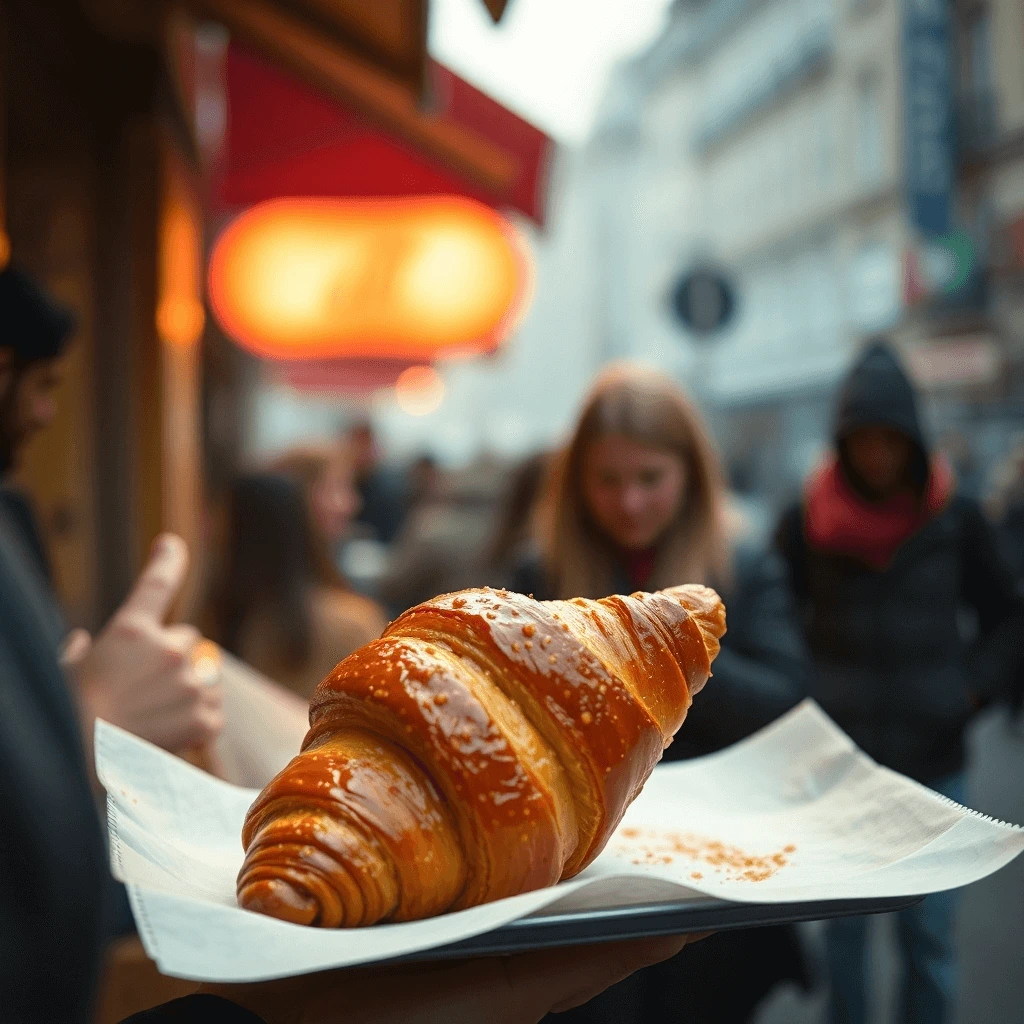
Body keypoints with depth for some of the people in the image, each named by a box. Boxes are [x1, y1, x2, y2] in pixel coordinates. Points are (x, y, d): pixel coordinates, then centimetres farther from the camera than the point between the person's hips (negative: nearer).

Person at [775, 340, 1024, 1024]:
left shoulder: (955, 518, 0)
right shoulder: (808, 523, -1)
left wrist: (969, 689, -3)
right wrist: (807, 699, -3)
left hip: (933, 762, 0)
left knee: (930, 937, 4)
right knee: (845, 929, 8)